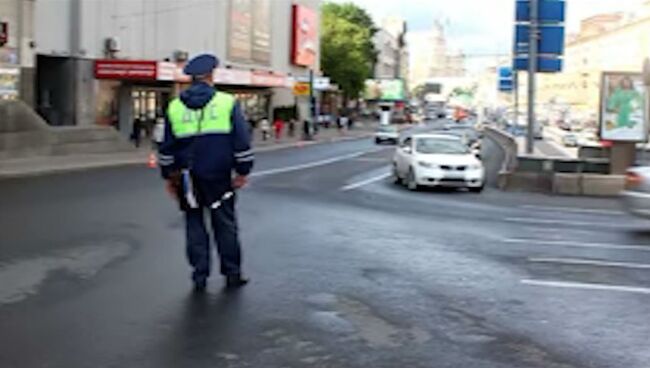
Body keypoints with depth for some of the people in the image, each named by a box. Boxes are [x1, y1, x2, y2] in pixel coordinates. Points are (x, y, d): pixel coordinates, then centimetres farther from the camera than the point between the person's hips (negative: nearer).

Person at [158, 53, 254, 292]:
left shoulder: (174, 107, 5)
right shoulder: (227, 103, -3)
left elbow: (166, 147, 9)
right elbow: (241, 141, -5)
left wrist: (169, 176, 17)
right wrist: (242, 171, 1)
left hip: (187, 177, 2)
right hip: (219, 176, -2)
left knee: (194, 223, 9)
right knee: (225, 223, 8)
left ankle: (200, 275, 9)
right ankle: (232, 273, 14)